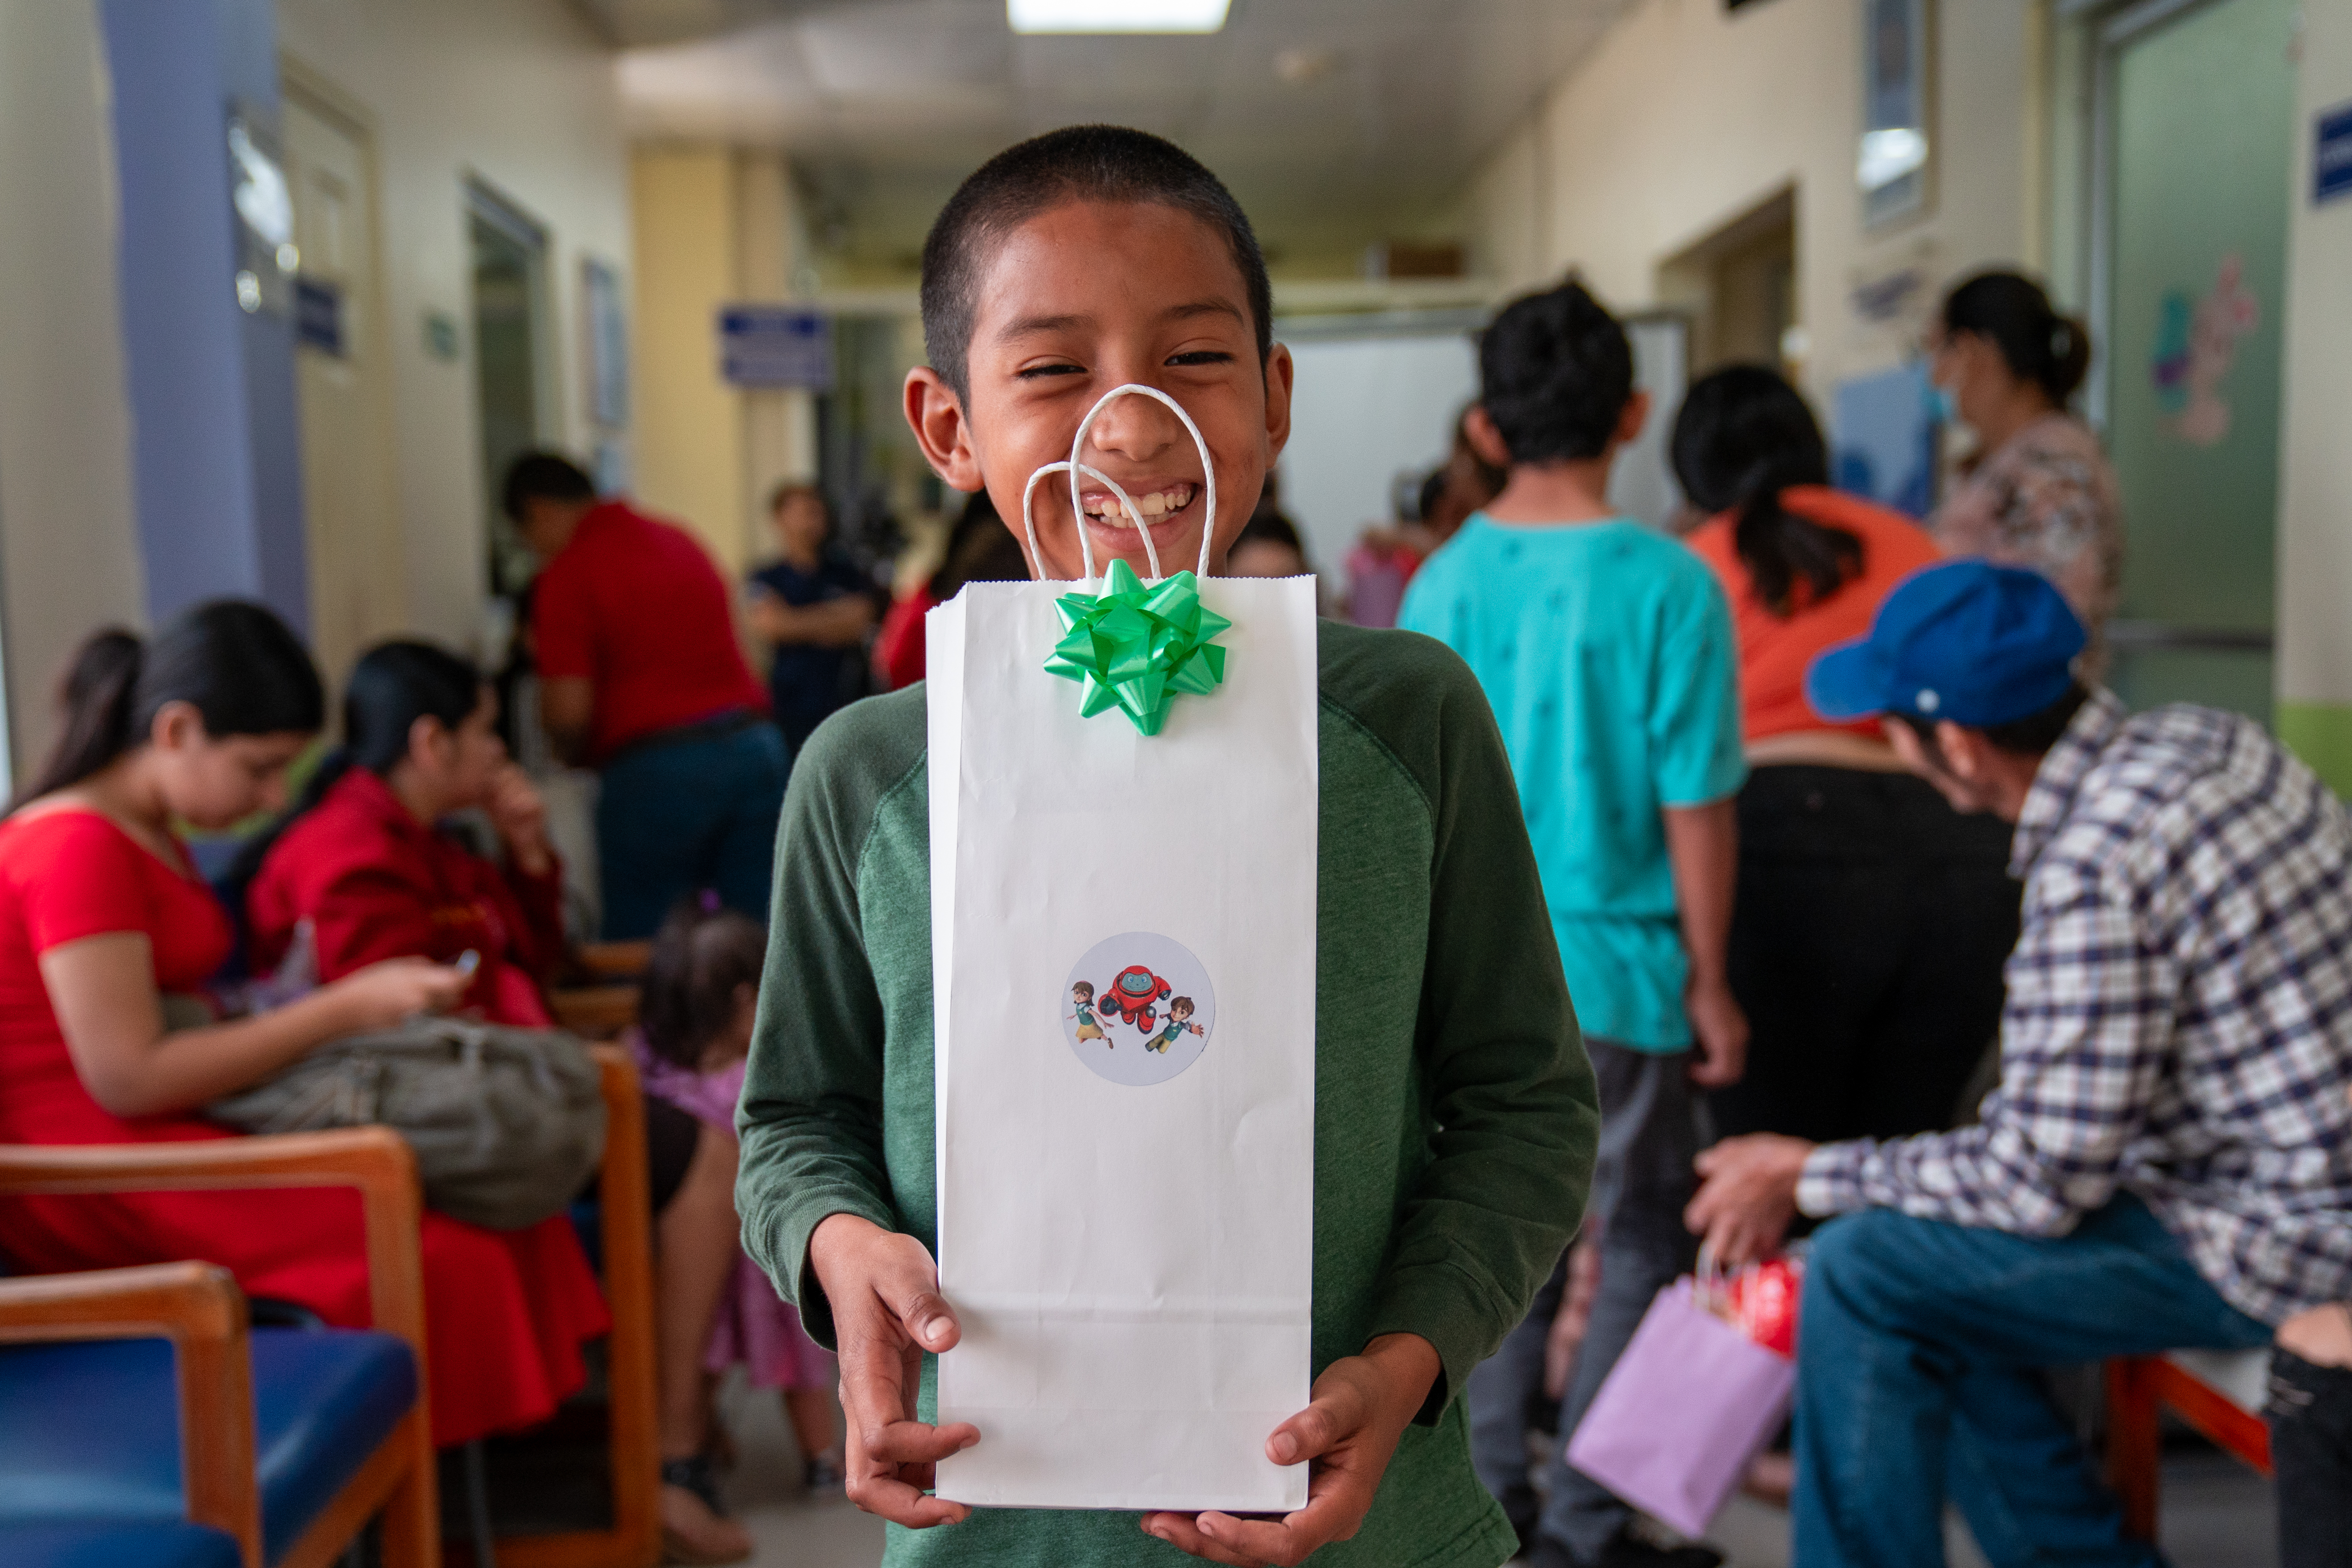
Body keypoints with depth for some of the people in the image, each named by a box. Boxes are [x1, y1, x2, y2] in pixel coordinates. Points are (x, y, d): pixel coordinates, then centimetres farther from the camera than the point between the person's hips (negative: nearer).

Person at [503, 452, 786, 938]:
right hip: (756, 746, 6)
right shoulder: (679, 539, 16)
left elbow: (568, 712, -10)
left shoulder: (566, 575, -6)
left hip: (659, 769, -6)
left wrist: (572, 752, 10)